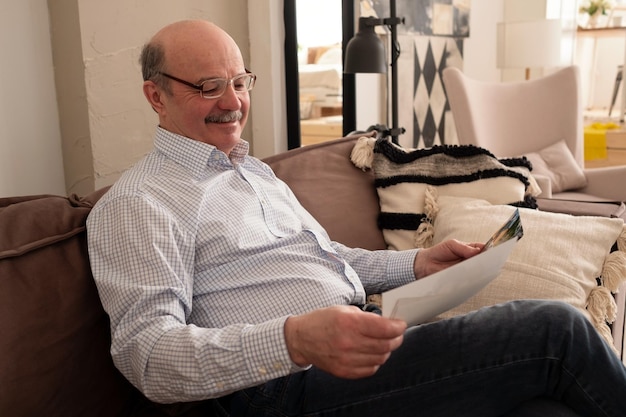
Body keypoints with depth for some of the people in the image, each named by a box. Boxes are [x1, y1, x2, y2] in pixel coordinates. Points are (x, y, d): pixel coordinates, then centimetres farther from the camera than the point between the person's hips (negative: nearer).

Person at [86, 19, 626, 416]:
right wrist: (295, 340, -32)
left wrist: (416, 264, 11)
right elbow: (145, 352, -16)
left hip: (361, 338, 8)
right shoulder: (135, 204, -6)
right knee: (552, 330, -14)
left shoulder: (254, 170, 21)